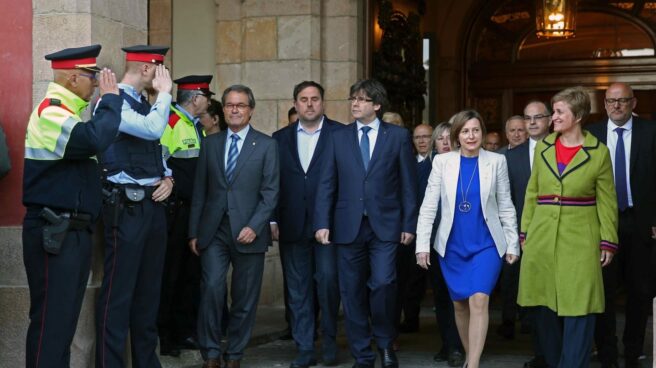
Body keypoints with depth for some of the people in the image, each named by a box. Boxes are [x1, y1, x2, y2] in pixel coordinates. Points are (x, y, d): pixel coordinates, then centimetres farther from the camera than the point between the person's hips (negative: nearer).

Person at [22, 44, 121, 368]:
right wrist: (110, 96, -19)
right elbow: (95, 139, -32)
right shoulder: (51, 112, -16)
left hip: (74, 231, 10)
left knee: (65, 316, 15)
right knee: (51, 317, -8)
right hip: (54, 233, -10)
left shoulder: (67, 112, 17)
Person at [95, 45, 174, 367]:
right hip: (126, 206, -9)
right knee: (119, 290, -6)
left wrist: (167, 178, 4)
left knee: (149, 288, 13)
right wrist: (165, 93, -12)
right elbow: (152, 129, -26)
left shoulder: (145, 104, 16)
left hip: (153, 204, 9)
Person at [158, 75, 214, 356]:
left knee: (191, 272, 12)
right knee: (169, 272, -2)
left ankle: (186, 331, 20)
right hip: (175, 209, -8)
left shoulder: (196, 126, 15)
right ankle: (163, 335, 6)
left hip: (195, 210, 8)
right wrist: (174, 189, -19)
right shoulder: (169, 122, -12)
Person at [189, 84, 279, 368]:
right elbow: (199, 191, 11)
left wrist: (254, 227, -12)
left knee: (245, 297, 3)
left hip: (248, 232, -1)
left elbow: (270, 192, -1)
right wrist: (194, 232, 6)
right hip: (213, 231, 1)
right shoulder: (210, 143, 11)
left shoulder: (266, 145, 3)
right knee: (212, 289, -11)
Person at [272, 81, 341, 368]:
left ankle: (329, 341, 13)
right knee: (298, 288, 6)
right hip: (292, 224, 3)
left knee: (327, 279, -6)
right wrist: (273, 220, 2)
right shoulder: (280, 138, 11)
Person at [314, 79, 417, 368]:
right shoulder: (339, 138, 9)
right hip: (348, 226, 2)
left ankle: (385, 343, 10)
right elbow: (327, 184, 6)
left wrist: (409, 224, -1)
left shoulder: (398, 136, 4)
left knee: (382, 283, -14)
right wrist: (322, 223, -2)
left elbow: (408, 184, 3)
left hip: (384, 225, -2)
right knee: (353, 292, 5)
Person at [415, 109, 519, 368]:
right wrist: (422, 245, -5)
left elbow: (505, 206, 4)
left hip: (486, 245, -2)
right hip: (452, 245, 2)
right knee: (460, 305, 11)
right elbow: (428, 206, 0)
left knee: (479, 301, -16)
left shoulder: (496, 161, -2)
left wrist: (513, 244, 2)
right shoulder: (442, 161, -1)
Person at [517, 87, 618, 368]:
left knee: (578, 310, -4)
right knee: (545, 308, 8)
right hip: (542, 240, 4)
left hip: (579, 242, -3)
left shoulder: (598, 153, -1)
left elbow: (607, 202, 1)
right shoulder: (542, 147, 9)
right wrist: (525, 233, 9)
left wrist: (608, 242, -3)